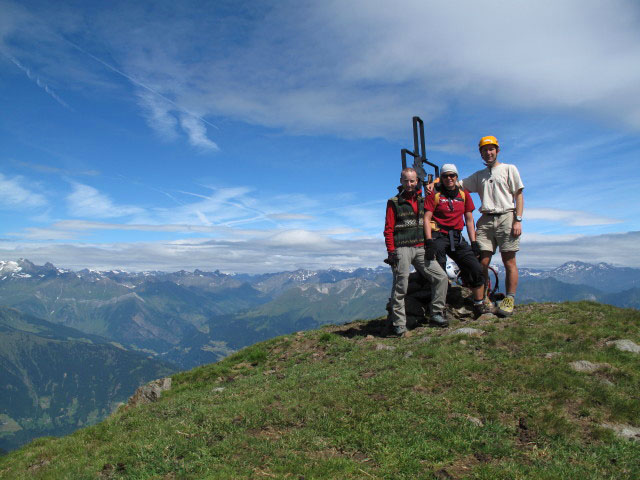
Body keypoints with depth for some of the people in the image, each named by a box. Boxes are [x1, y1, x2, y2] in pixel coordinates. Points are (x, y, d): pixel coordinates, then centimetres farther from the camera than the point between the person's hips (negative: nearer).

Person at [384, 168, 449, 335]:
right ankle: (399, 324, -1)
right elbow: (389, 230, -2)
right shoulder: (394, 203, 3)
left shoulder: (422, 201, 16)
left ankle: (436, 314, 8)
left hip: (421, 249, 5)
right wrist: (391, 252, -11)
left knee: (441, 277, -3)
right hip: (402, 250, -5)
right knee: (400, 287, -8)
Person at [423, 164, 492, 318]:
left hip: (457, 238, 4)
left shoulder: (464, 194, 12)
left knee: (476, 269, -3)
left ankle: (479, 305, 11)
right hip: (438, 236, -4)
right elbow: (427, 218, -6)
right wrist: (429, 241, -17)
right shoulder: (434, 194, 0)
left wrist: (474, 243, 7)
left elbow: (469, 220, 14)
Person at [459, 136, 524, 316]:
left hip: (505, 217, -3)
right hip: (485, 220, 3)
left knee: (509, 262, -3)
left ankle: (509, 300, 2)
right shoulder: (479, 175, 21)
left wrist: (518, 220, -7)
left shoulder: (509, 169, 10)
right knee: (482, 262, -4)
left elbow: (519, 195, 4)